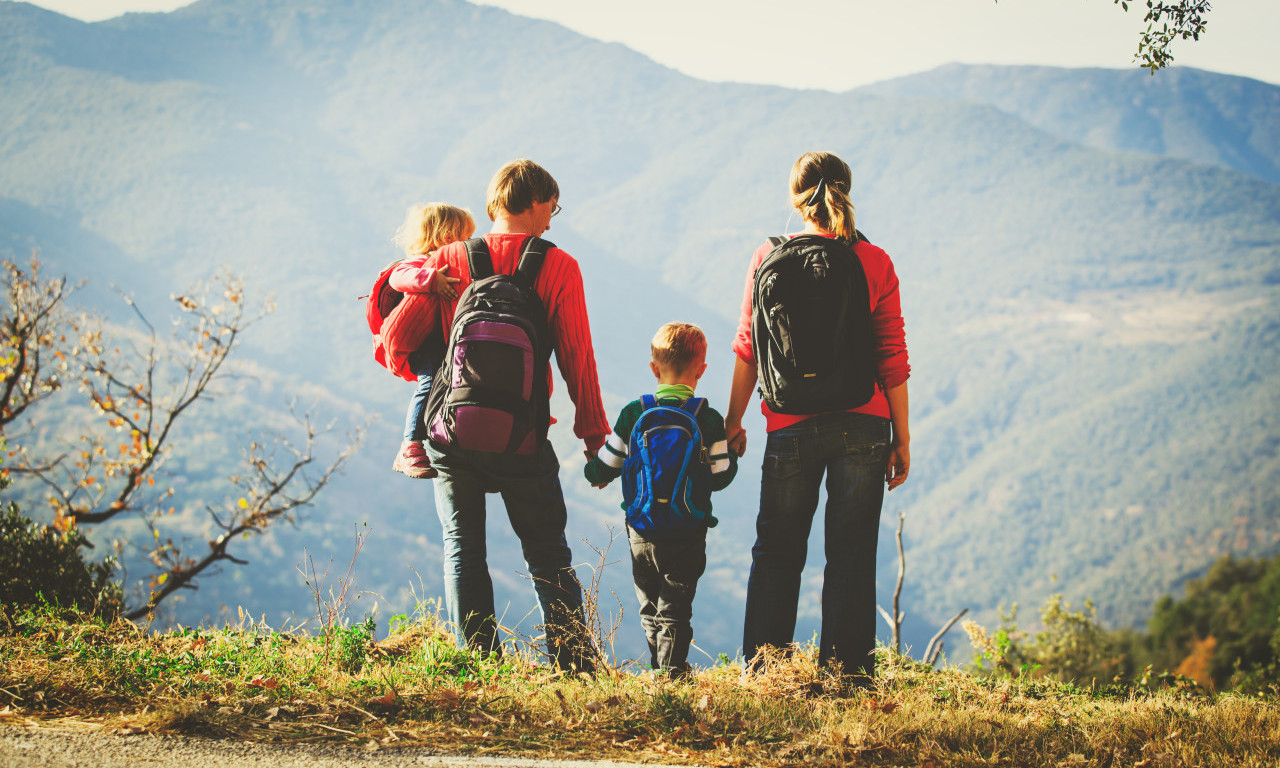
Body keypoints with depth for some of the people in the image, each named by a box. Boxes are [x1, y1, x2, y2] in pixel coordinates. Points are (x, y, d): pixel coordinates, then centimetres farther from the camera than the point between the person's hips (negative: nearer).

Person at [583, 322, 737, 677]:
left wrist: (593, 473, 26)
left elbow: (605, 468, 3)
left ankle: (658, 670, 23)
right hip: (688, 535, -2)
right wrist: (732, 454, 18)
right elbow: (719, 477, -2)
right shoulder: (709, 420, -7)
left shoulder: (633, 414, -3)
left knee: (649, 608, 16)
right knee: (675, 608, 3)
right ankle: (673, 672, -3)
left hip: (641, 533, 2)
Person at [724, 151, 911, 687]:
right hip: (863, 425, 0)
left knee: (776, 551, 13)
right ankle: (848, 672, 7)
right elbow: (892, 358, -2)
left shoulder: (768, 259, -1)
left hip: (791, 427, 0)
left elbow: (748, 350, 3)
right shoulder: (875, 263, -2)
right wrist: (901, 438, 5)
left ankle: (761, 667, 13)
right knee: (852, 552, 6)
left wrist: (734, 421, 14)